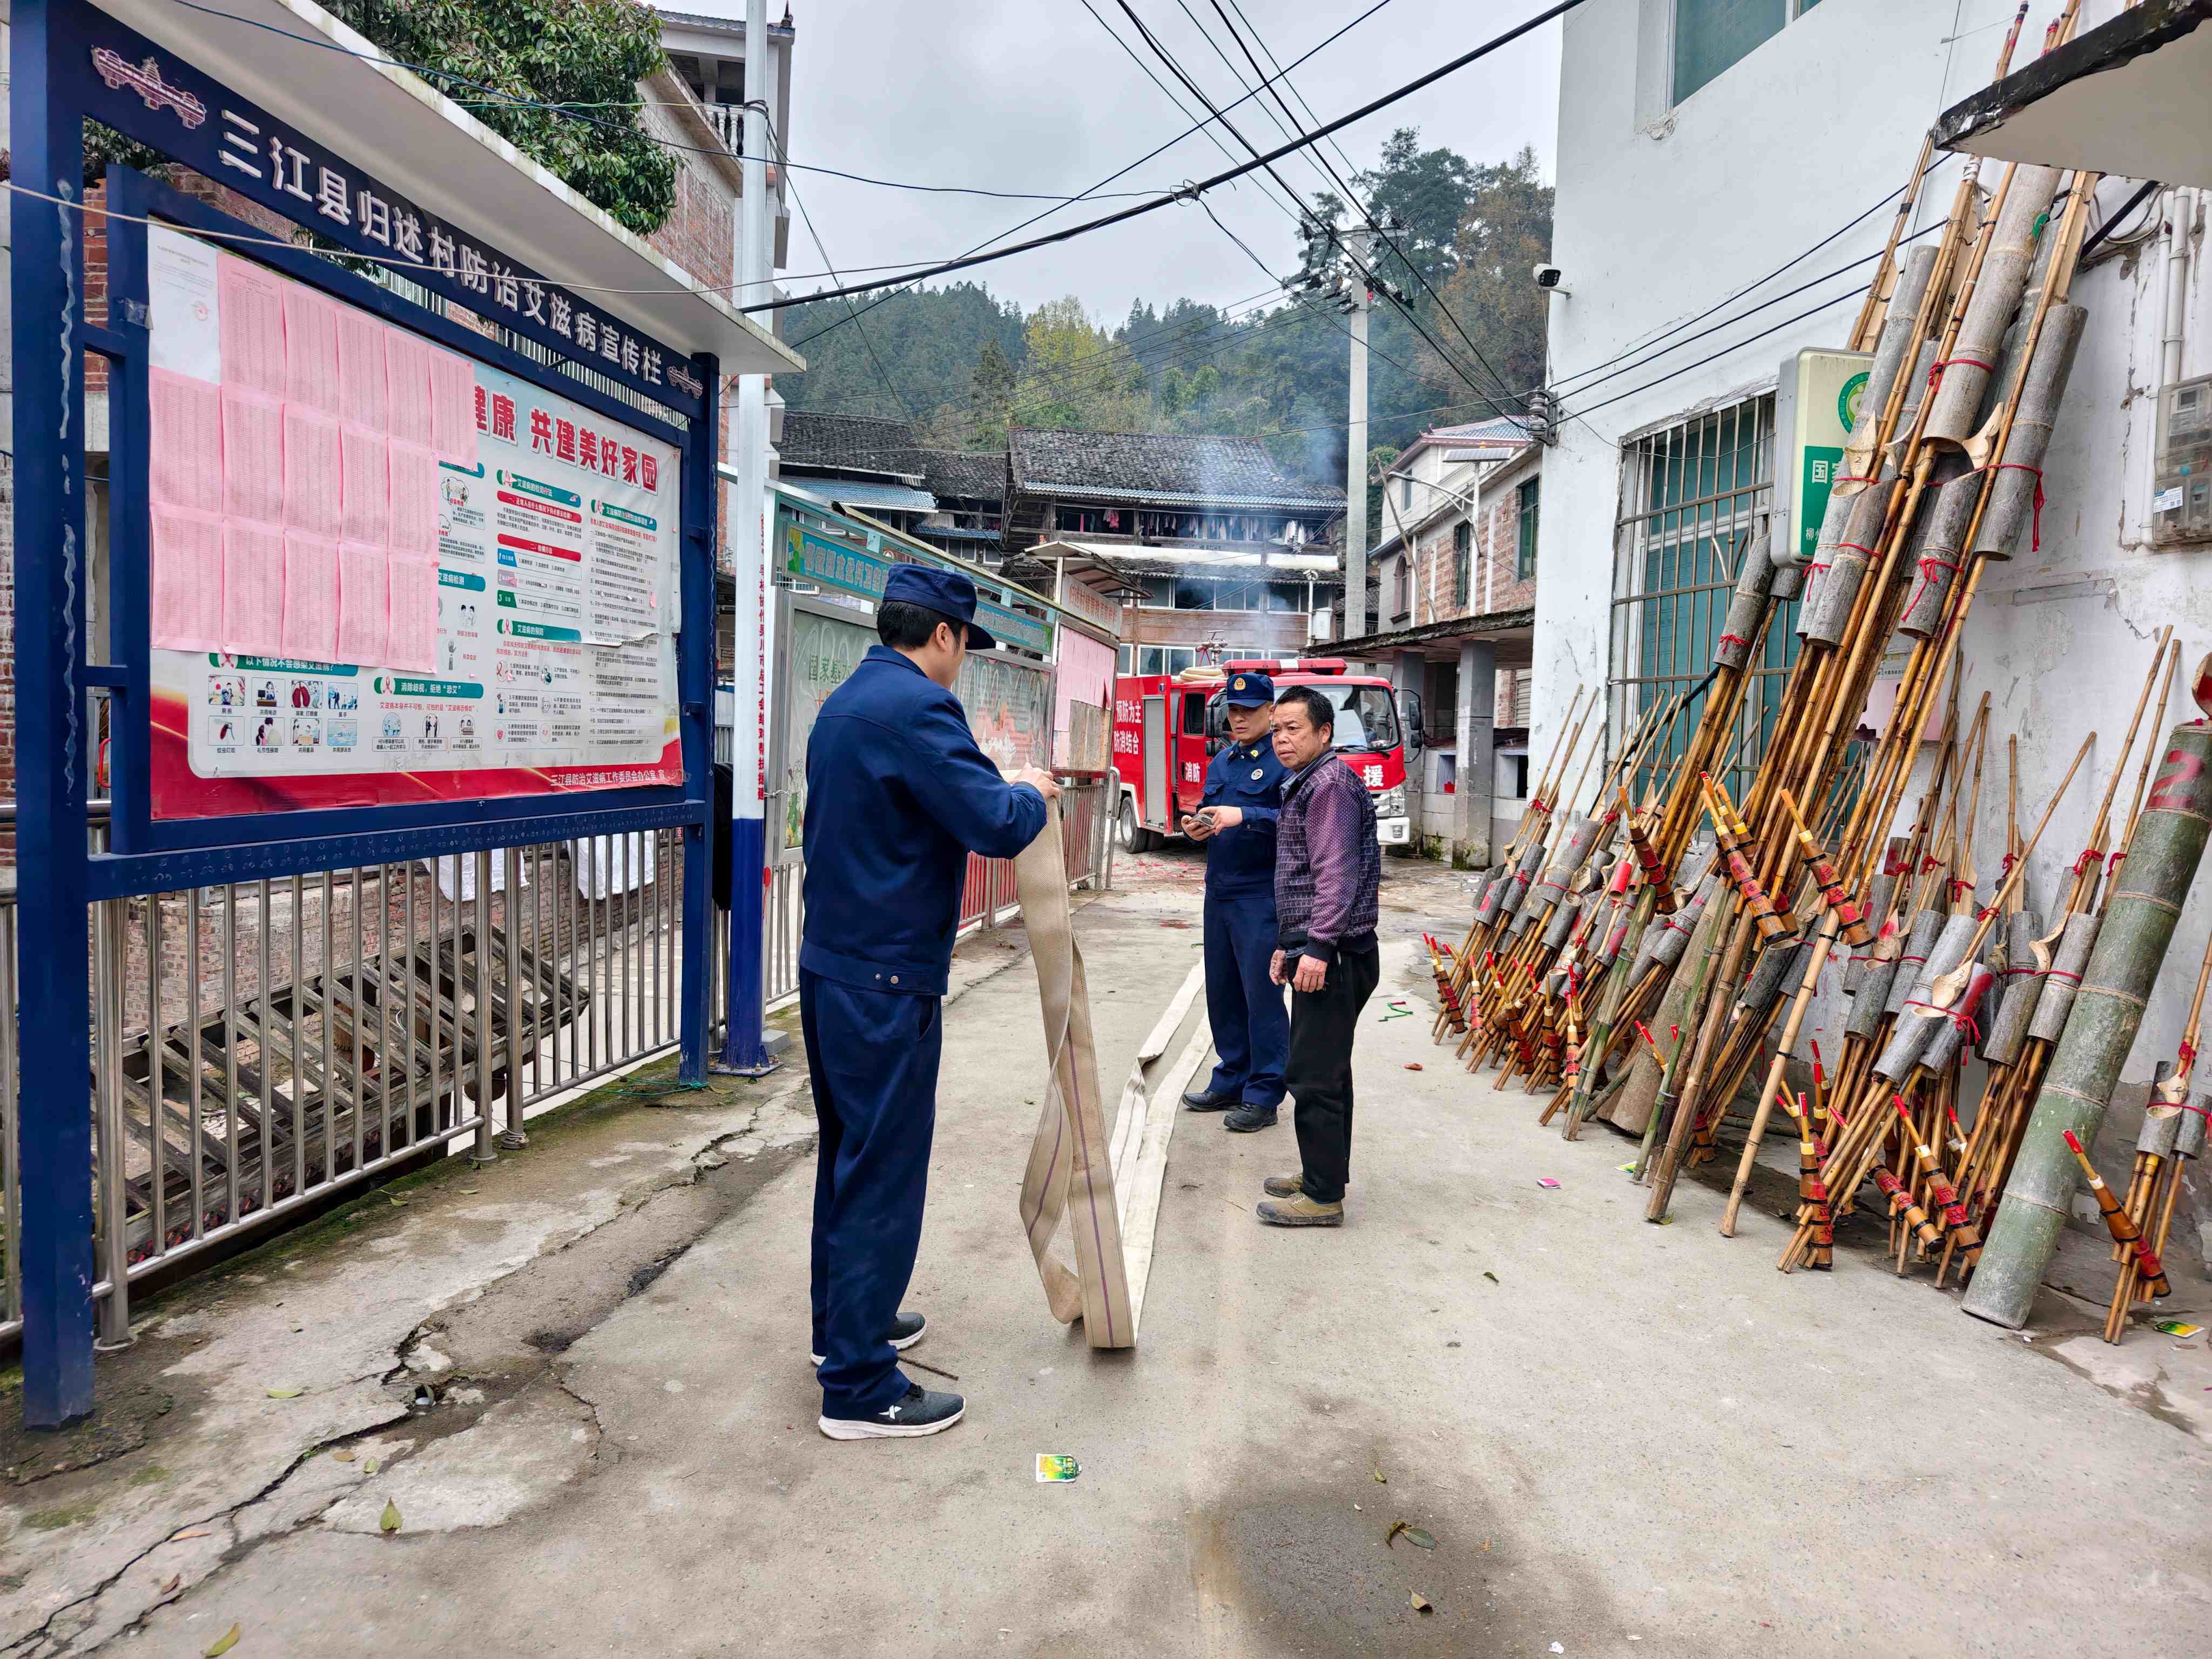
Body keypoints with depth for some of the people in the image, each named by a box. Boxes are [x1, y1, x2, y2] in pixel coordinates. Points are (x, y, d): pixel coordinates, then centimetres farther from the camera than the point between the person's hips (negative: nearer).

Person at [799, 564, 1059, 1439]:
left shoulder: (844, 703, 13)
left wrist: (1000, 786, 16)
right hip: (886, 980, -10)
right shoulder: (918, 706, -17)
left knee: (848, 1156, 21)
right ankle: (859, 1387, 9)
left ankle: (844, 1322, 37)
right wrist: (1030, 793, -2)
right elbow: (997, 828, -22)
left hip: (829, 965, 10)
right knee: (883, 1176, -1)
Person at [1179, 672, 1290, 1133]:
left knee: (1262, 992, -3)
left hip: (1262, 895, -8)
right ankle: (1231, 1081, 26)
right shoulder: (1222, 762, 16)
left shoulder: (1284, 761, -8)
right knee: (1222, 990, 13)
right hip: (1219, 889, 8)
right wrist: (1198, 826, 3)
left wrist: (1243, 816, -29)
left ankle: (1264, 1095, 6)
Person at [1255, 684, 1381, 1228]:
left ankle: (1323, 1196, -1)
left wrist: (1317, 946, -27)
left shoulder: (1331, 784, -12)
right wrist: (1290, 944, 26)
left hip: (1332, 957, -11)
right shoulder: (1308, 785, 21)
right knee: (1325, 1071, 18)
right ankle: (1322, 1174, 29)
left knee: (1313, 1075, -8)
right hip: (1316, 952, 11)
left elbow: (1337, 873, -22)